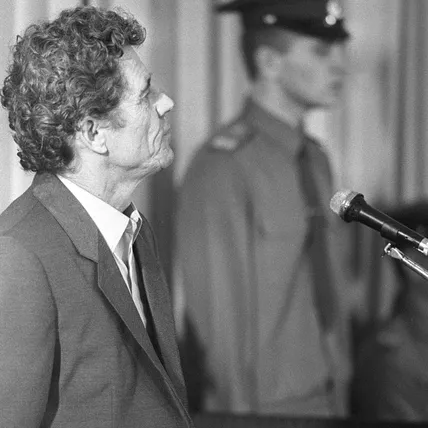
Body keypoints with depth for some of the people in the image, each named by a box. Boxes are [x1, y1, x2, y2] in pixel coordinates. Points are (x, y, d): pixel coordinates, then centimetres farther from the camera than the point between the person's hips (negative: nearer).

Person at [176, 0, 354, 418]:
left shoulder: (315, 159, 9)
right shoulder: (222, 167, -14)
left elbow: (330, 295, 11)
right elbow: (216, 314, -14)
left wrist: (341, 400, 7)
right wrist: (240, 411, -14)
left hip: (327, 403, 7)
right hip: (263, 409, -7)